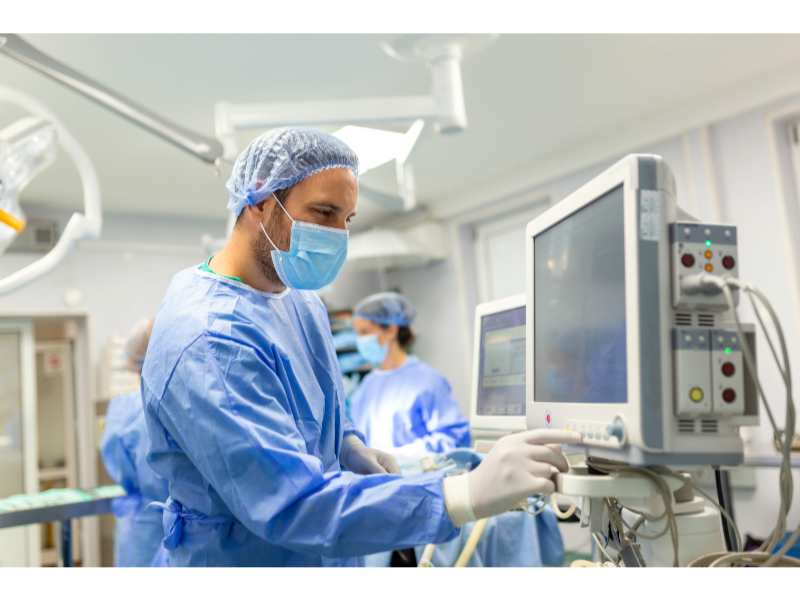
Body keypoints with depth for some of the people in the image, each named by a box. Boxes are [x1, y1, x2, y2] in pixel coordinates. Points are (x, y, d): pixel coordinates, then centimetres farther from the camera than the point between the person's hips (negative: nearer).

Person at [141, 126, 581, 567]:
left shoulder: (299, 298, 2)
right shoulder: (209, 344, -29)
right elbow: (290, 505, -37)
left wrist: (349, 446, -5)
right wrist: (469, 495, -43)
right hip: (252, 558, -8)